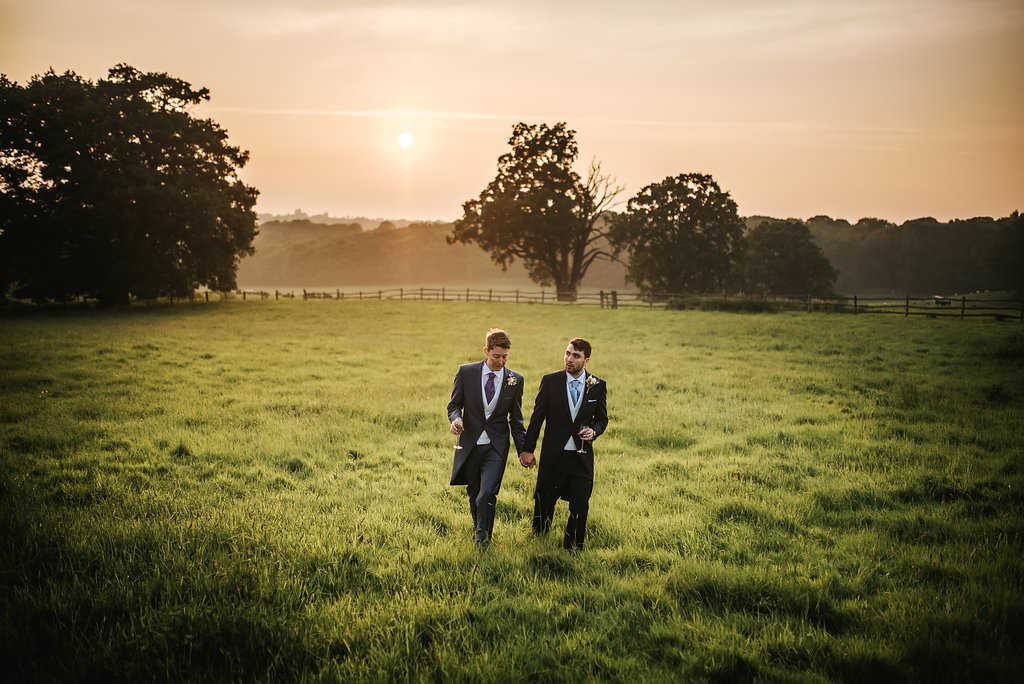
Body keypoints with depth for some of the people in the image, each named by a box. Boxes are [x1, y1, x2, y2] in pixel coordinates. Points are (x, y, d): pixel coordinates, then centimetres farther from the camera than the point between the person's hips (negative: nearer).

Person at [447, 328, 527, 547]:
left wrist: (523, 450, 4)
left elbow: (516, 419, 8)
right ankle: (477, 529, 36)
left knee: (487, 494, -15)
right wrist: (456, 418, -18)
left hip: (496, 447, -1)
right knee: (474, 494, 13)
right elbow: (454, 404, 6)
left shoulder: (515, 380, 1)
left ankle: (483, 537, 3)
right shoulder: (466, 372, -2)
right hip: (470, 444, 1)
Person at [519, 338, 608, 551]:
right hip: (554, 455, -1)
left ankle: (572, 547, 18)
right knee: (544, 503, 9)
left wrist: (594, 431, -11)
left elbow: (602, 418, 12)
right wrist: (528, 450, 0)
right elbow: (537, 417, 1)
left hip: (582, 456, 1)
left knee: (580, 507, 0)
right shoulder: (550, 381, -3)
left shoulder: (597, 385, 0)